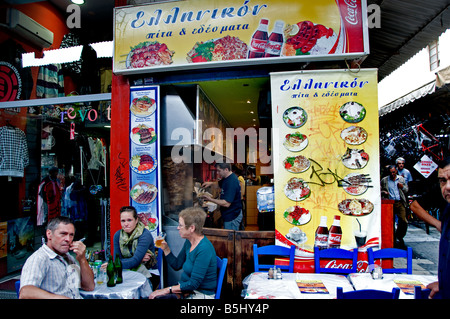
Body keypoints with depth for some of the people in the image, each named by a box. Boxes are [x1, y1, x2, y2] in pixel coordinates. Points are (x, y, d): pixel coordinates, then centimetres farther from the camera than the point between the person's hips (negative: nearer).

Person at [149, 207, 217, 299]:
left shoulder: (204, 249, -23)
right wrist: (165, 249, 3)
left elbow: (193, 284, -22)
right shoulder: (189, 242, 4)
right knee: (154, 296, -13)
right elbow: (177, 265, 16)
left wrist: (167, 290, -19)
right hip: (187, 289, 7)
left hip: (201, 294, -7)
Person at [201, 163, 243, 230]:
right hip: (230, 215, 10)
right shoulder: (226, 178, 4)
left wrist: (210, 199, -19)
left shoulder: (232, 182, -26)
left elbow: (226, 204, -28)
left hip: (232, 217, -10)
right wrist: (211, 183, 6)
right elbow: (220, 183, 27)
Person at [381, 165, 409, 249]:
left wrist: (402, 187, -4)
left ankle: (399, 237, 14)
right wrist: (383, 192, -10)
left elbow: (406, 190, 17)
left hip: (400, 202, 1)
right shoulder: (384, 180, 8)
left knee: (403, 221, -7)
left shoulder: (401, 179, 13)